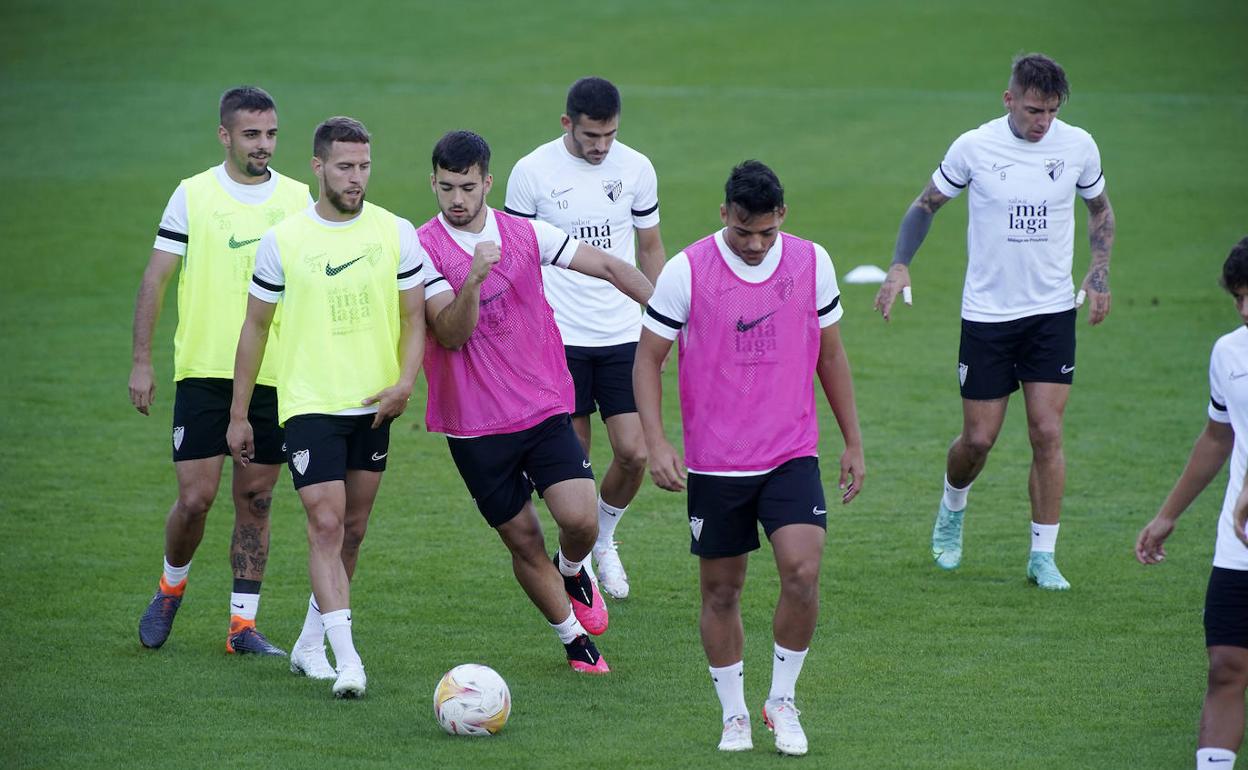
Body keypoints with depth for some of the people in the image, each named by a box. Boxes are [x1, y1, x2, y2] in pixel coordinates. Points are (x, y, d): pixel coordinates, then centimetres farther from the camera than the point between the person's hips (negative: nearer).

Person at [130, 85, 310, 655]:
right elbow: (155, 279, 1)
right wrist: (141, 362, -4)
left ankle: (243, 624, 11)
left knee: (255, 501, 4)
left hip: (275, 376, 2)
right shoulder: (194, 195, -1)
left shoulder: (297, 199, 6)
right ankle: (171, 587, 21)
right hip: (204, 373, -2)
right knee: (195, 498, -6)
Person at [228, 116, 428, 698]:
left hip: (373, 406, 3)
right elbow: (255, 327, 4)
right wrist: (238, 414, 5)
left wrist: (405, 380, -13)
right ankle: (347, 659, -19)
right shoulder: (282, 241, -5)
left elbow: (414, 316, 5)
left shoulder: (395, 233, 1)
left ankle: (309, 644, 28)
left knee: (352, 531, 11)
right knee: (326, 525, -14)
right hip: (309, 405, -3)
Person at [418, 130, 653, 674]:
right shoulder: (425, 247, -8)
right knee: (523, 541, 4)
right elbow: (450, 334, -17)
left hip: (544, 408, 2)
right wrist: (474, 276, -31)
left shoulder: (526, 235, 1)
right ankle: (574, 640, 25)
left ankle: (573, 572, 22)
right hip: (474, 422, -2)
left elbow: (608, 267, 6)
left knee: (579, 519, -14)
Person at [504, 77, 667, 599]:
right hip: (559, 336, -2)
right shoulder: (531, 173, -6)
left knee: (634, 453, -5)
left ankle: (604, 539, 22)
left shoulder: (636, 169, 2)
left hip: (622, 336, 2)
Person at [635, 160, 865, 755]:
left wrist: (853, 443, 13)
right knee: (721, 591, 6)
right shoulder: (687, 271, -9)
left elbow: (830, 355, 11)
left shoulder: (812, 263, 0)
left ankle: (782, 701, 4)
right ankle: (734, 716, 23)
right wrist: (657, 444, -13)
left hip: (792, 455, 1)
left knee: (802, 573, -15)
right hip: (714, 462, -1)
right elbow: (648, 359, -2)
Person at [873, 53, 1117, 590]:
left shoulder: (1078, 146, -3)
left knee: (1047, 433, -7)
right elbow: (926, 204, 6)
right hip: (986, 313, -1)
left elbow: (1100, 209, 15)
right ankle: (952, 507, 35)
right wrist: (900, 265, -8)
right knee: (978, 439, 2)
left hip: (1052, 311, 1)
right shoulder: (974, 147, -8)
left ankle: (1043, 555, 3)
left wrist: (1099, 272, 1)